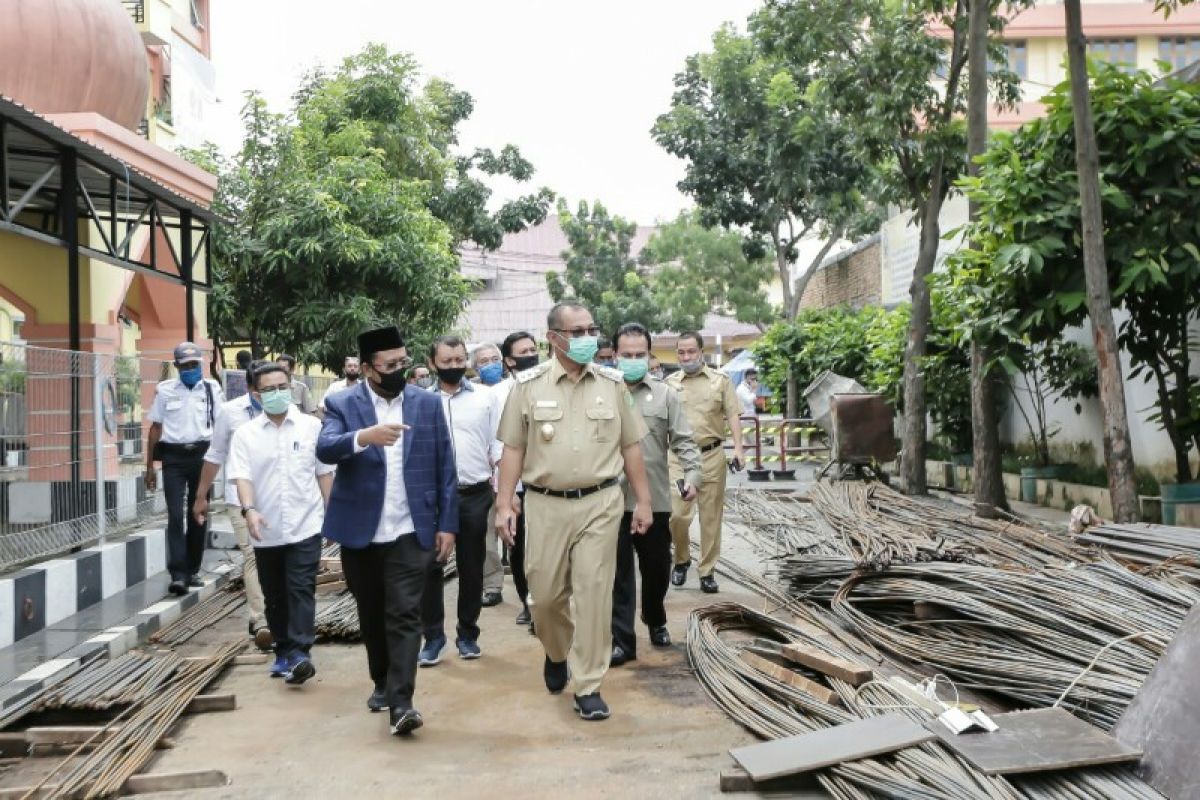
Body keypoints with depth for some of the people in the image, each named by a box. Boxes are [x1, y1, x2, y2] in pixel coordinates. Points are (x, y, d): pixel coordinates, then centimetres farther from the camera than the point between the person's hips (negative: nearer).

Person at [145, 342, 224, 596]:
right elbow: (155, 428, 9)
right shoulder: (165, 390, 5)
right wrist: (150, 466, 7)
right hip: (173, 458, -1)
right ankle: (178, 575, -9)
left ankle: (192, 570, 22)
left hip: (202, 456, 1)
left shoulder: (212, 389, 4)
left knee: (198, 515, 9)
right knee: (175, 515, -8)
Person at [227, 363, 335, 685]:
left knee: (301, 590, -9)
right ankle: (283, 652, 24)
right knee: (275, 596, 12)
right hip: (266, 531, 2)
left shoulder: (312, 426, 1)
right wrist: (249, 509, -26)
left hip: (305, 525, -2)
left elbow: (325, 472, 6)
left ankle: (299, 653, -12)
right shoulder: (245, 434, 1)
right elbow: (241, 476, -8)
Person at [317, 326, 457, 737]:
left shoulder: (428, 403, 3)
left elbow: (445, 468, 4)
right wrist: (364, 437, -38)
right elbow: (325, 449, -19)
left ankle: (400, 702, -6)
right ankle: (382, 683, 33)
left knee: (404, 615, -7)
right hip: (360, 532, 1)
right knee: (371, 615, 14)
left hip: (410, 532, 0)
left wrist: (447, 524, 1)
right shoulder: (342, 404, -1)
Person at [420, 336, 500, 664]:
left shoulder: (485, 397, 2)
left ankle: (468, 633, 23)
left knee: (471, 568, 10)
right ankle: (433, 636, 16)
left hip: (475, 494, 0)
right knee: (430, 567, 4)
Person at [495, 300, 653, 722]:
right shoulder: (528, 385, 0)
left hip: (600, 503, 0)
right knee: (545, 594, 9)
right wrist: (504, 504, -3)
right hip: (545, 505, 0)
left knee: (594, 594, -1)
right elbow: (513, 448, 2)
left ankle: (588, 687, 10)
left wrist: (643, 500, 6)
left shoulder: (612, 383, 4)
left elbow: (631, 446, 8)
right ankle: (557, 653, 40)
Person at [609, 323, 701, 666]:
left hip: (656, 499, 2)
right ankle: (622, 641, 9)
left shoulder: (666, 395, 5)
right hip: (613, 500, -2)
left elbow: (683, 441, 2)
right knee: (618, 573, 1)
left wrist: (692, 474, -15)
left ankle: (655, 620, 42)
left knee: (657, 569, 15)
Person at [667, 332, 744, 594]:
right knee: (678, 514, -8)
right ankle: (681, 559, 18)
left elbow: (732, 415, 2)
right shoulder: (669, 383, 7)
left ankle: (707, 571, 14)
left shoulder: (720, 380, 6)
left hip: (712, 455, 0)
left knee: (711, 517, 4)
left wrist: (738, 447, -9)